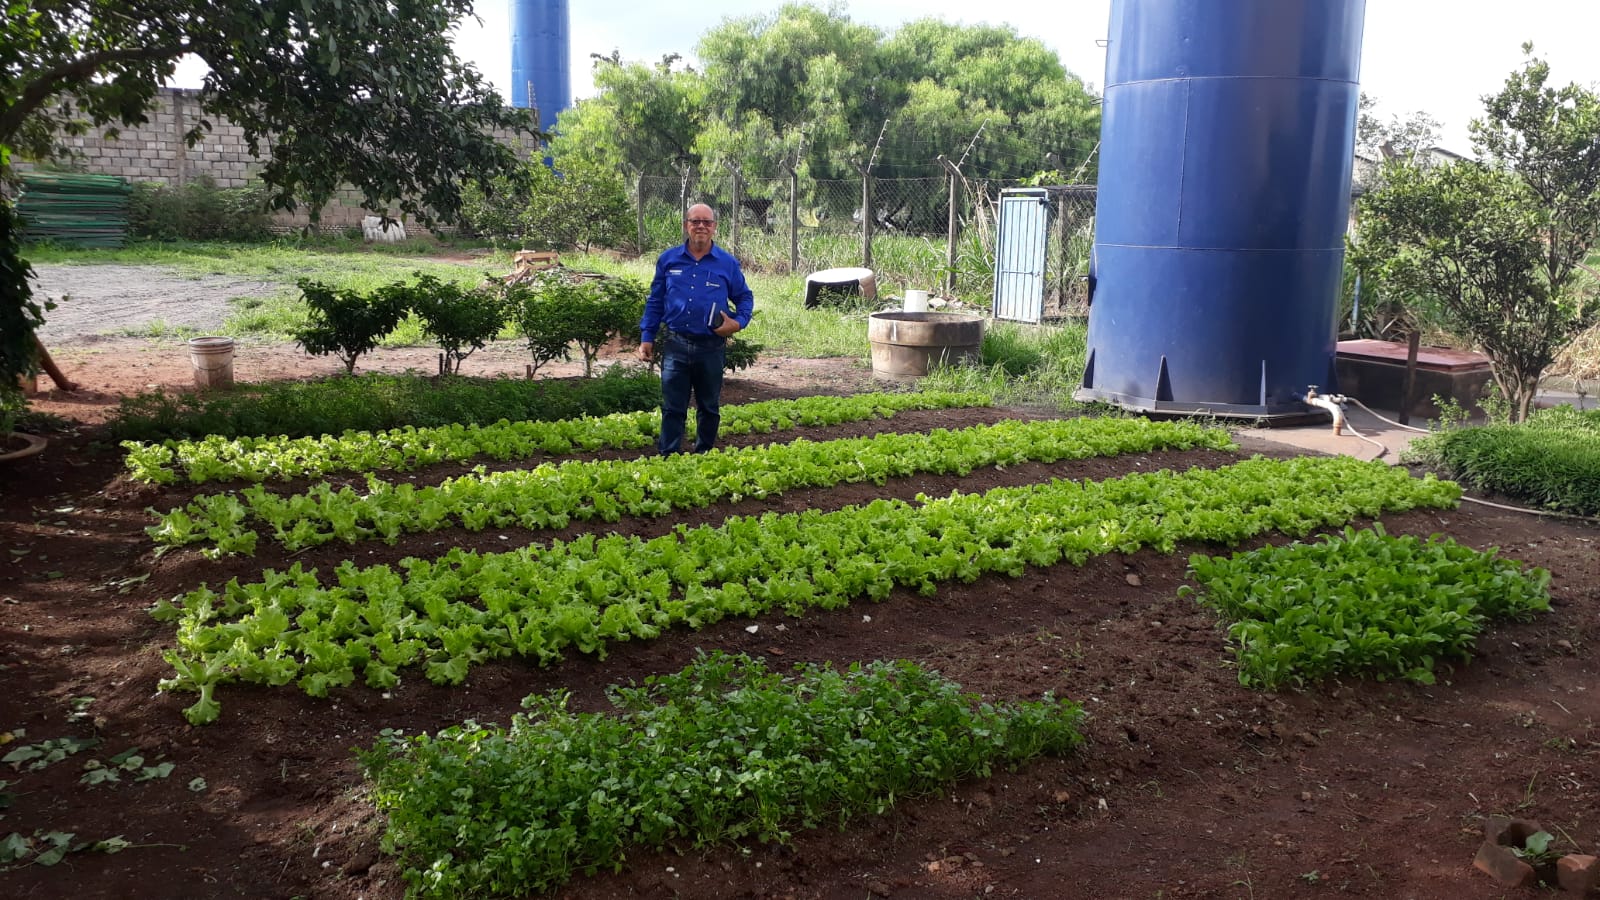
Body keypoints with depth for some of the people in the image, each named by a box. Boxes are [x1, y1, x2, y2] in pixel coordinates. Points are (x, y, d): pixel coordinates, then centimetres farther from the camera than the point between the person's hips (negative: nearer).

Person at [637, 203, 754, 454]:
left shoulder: (727, 263, 2)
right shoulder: (668, 260, 5)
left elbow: (745, 298, 11)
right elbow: (655, 301, 10)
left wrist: (738, 323, -9)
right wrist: (647, 337, 5)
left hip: (711, 347, 0)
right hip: (675, 345, 0)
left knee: (709, 407, 12)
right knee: (672, 407, 1)